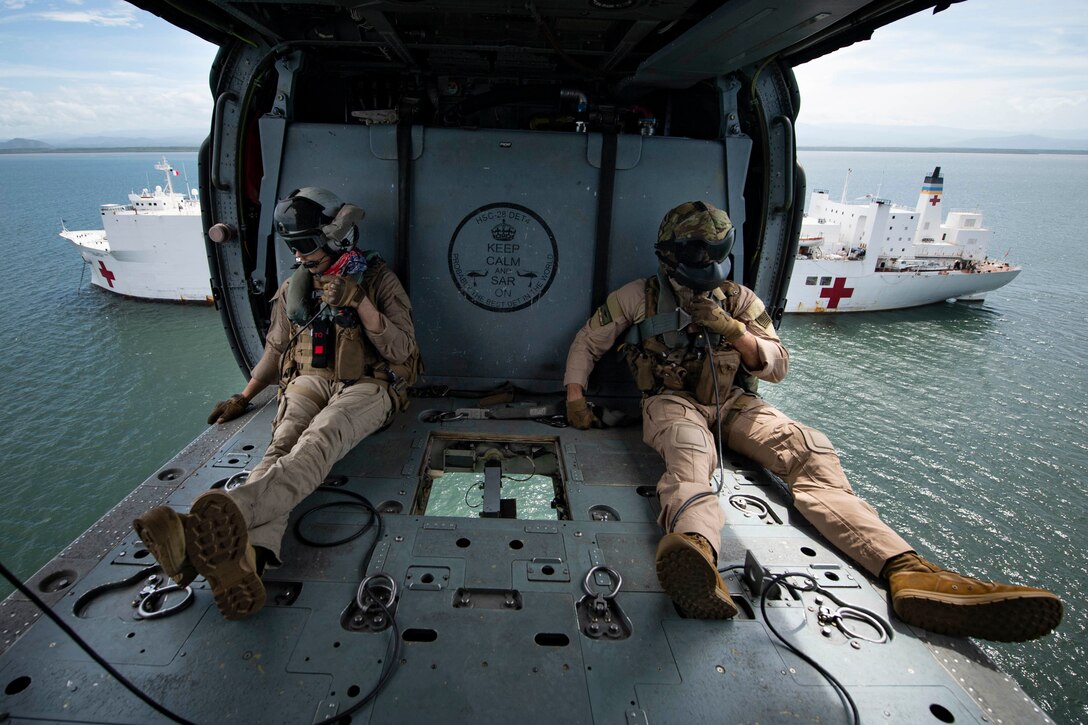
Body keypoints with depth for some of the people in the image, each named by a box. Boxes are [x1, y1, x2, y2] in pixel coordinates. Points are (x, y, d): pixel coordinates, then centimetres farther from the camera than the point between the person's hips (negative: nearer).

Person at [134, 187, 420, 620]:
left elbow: (401, 350, -8)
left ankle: (232, 513, -65)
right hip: (310, 381, 4)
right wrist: (243, 397, 23)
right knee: (283, 444, -31)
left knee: (318, 441, -37)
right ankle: (247, 554, -58)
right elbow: (276, 348, 27)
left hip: (366, 387, -3)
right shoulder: (294, 288, 16)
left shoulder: (377, 279, 1)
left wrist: (359, 301, -19)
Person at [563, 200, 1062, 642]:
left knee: (808, 449, -25)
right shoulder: (639, 297, 6)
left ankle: (905, 571, -42)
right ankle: (696, 550, -75)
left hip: (732, 404, 4)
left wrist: (733, 330, -9)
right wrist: (575, 398, -1)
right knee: (690, 450, -41)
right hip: (672, 402, -3)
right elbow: (587, 343, 14)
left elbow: (777, 367, 10)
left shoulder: (739, 301, 13)